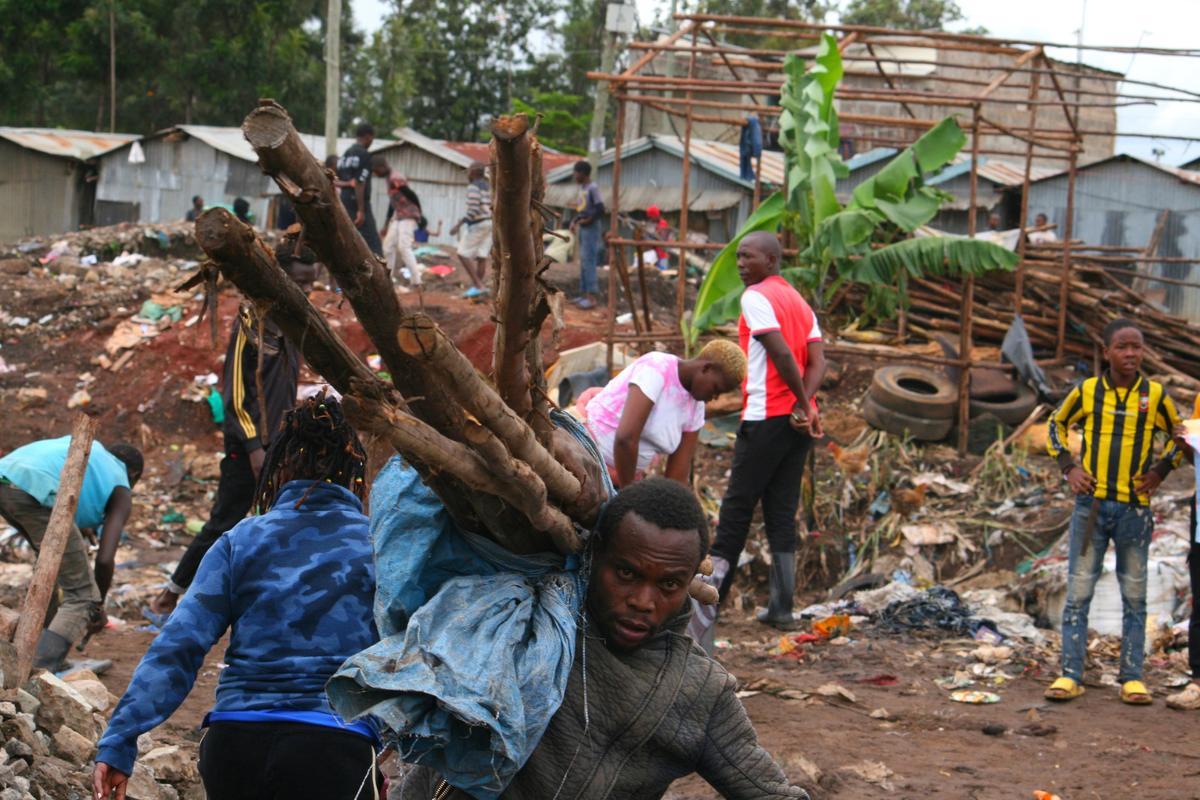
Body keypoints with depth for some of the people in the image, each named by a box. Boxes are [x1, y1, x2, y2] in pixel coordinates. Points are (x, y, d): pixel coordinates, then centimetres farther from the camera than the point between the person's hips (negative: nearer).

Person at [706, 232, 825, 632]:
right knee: (782, 513, 7)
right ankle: (781, 606, 3)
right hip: (799, 419, 7)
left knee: (736, 508, 0)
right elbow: (817, 363, 6)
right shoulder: (800, 303, 18)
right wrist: (804, 407, -8)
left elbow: (782, 354, -17)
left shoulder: (756, 298, -7)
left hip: (765, 416, -7)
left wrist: (804, 403, -9)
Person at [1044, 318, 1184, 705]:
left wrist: (1161, 470, 1)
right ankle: (1070, 675, 2)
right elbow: (1057, 425, 18)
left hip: (1134, 509, 0)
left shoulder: (1155, 395, 1)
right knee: (1078, 592, 0)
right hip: (1091, 504, 0)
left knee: (1134, 596, 4)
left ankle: (1132, 677, 9)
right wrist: (1068, 466, 5)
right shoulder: (1086, 391, 2)